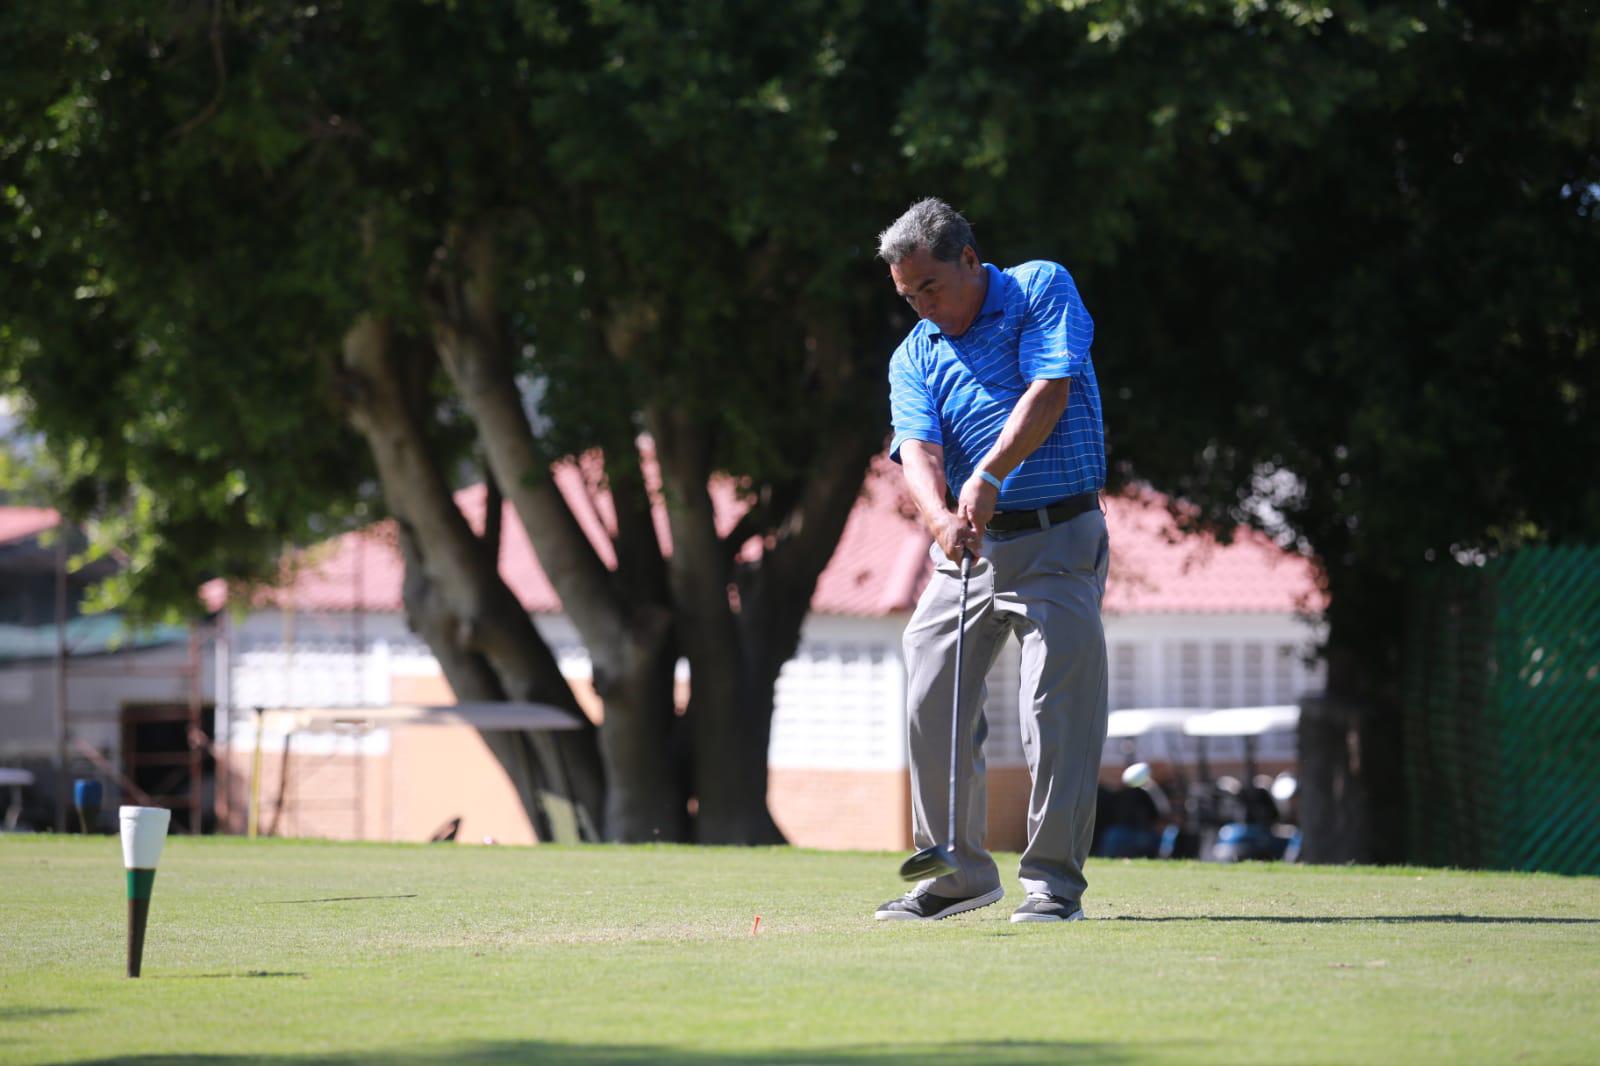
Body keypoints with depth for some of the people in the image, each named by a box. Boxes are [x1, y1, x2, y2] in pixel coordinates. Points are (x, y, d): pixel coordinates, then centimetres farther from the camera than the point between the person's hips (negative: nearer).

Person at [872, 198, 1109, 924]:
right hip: (967, 546, 5)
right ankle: (958, 873, 16)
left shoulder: (1041, 288, -1)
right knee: (931, 705, 3)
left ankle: (1053, 882, -4)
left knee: (1056, 713, -9)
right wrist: (940, 516, -29)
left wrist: (989, 474, -25)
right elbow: (918, 448, -7)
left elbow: (1048, 394, -14)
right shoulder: (914, 357, 9)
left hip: (1056, 540, -5)